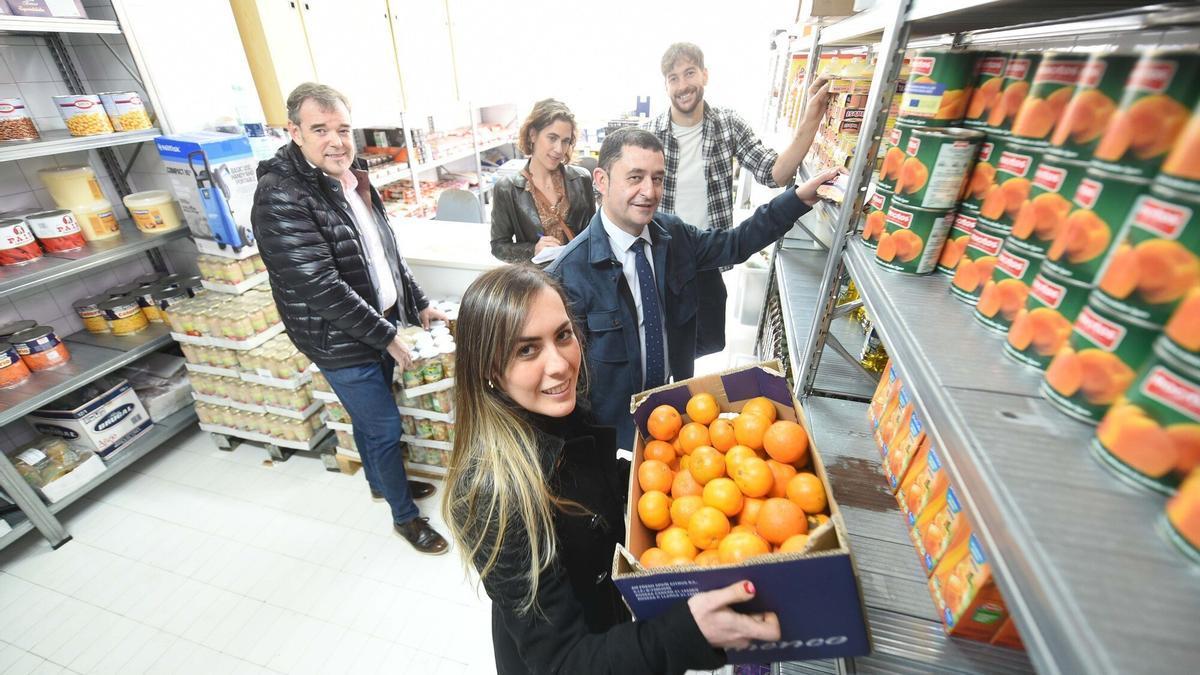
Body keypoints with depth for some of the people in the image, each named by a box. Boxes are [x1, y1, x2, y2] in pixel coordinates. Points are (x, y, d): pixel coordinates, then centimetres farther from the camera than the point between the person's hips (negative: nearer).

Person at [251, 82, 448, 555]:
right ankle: (404, 514, 28)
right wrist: (387, 336, -20)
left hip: (380, 326, 7)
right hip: (341, 342, -7)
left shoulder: (354, 182, 5)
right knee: (385, 427, 5)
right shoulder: (281, 198, -21)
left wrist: (418, 303, 12)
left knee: (370, 418, 25)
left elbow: (387, 251, 13)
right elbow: (320, 288, -25)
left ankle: (381, 482, 49)